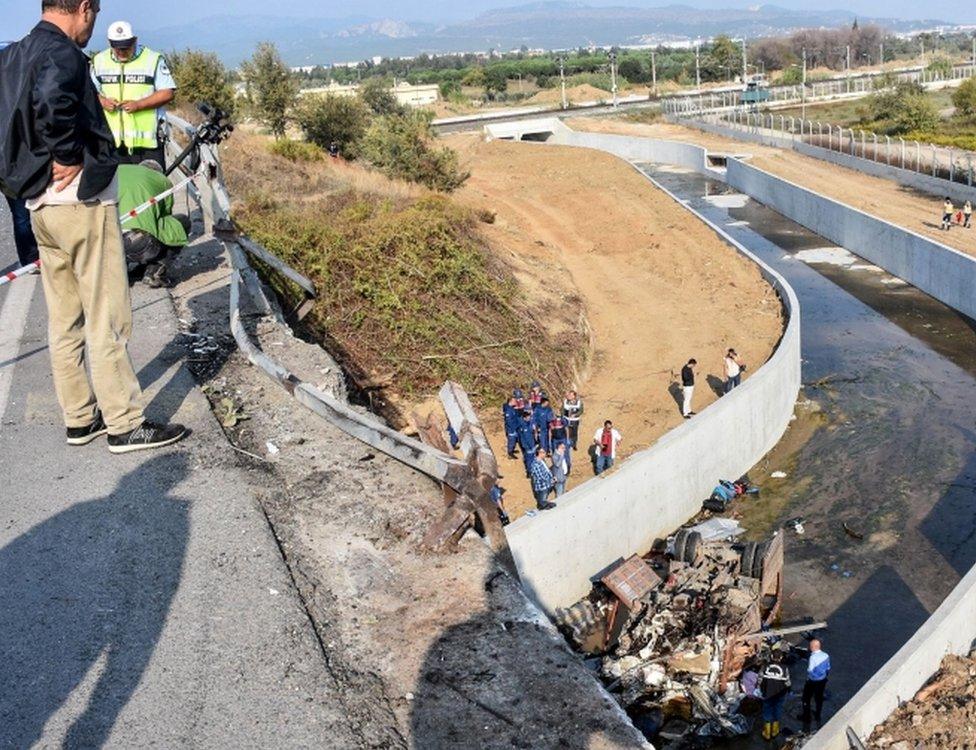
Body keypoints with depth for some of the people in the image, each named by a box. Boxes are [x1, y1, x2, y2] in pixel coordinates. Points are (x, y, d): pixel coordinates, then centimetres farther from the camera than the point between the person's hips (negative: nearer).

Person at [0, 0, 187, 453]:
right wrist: (69, 157, -21)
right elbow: (52, 102, -34)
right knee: (107, 319, -2)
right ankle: (126, 425, 5)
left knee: (65, 321, 14)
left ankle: (80, 419, 23)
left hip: (40, 205, 9)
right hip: (82, 200, -9)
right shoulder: (63, 53, -14)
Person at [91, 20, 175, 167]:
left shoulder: (153, 59, 0)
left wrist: (139, 104, -16)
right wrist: (102, 101, -5)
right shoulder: (99, 61, 12)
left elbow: (168, 93, -5)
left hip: (147, 138, -3)